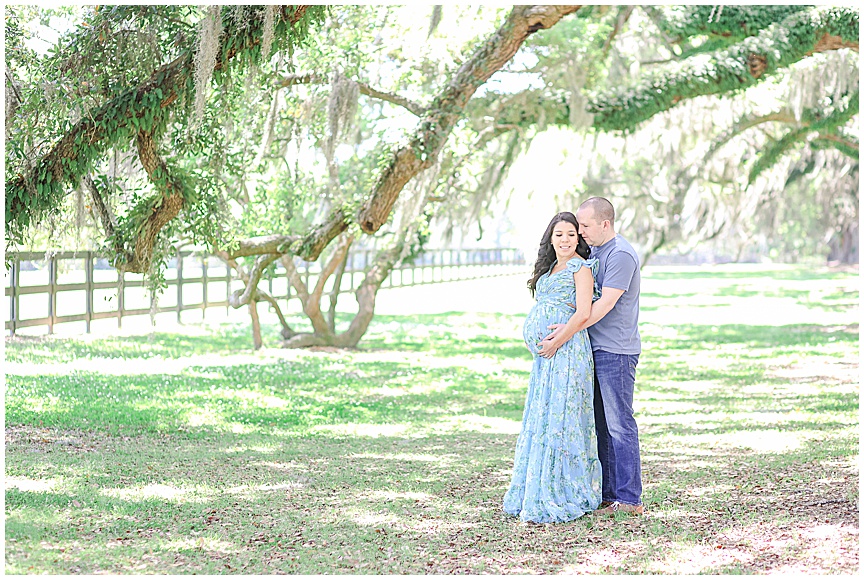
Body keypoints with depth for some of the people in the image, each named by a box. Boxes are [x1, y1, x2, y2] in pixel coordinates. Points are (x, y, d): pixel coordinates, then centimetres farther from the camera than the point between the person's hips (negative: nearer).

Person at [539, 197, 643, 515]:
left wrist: (566, 334, -21)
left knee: (619, 424, -6)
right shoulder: (593, 252, 16)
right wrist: (565, 326, 6)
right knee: (601, 425, 10)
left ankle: (629, 499, -1)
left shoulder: (621, 255, -14)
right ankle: (607, 495, 16)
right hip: (596, 350, 9)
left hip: (616, 352, -9)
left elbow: (604, 304, -20)